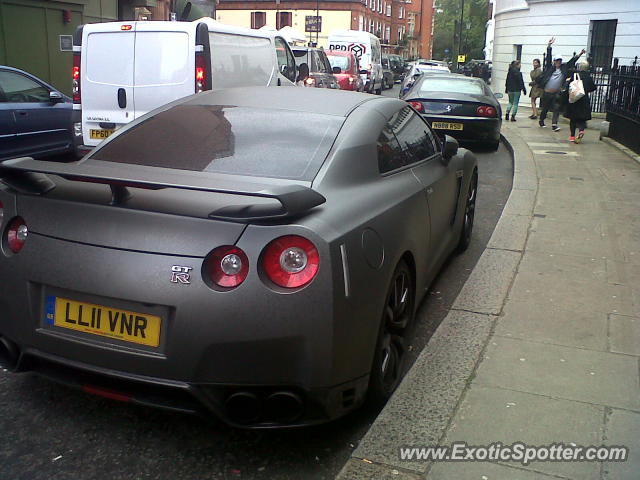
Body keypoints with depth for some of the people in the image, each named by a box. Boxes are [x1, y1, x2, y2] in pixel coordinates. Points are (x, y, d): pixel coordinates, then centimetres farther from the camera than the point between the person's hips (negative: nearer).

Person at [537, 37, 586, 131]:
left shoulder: (564, 68, 9)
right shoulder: (550, 67, 2)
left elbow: (572, 61, 10)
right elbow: (548, 57, -3)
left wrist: (580, 54, 2)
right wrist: (549, 45, -10)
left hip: (557, 93, 2)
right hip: (547, 93, -1)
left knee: (556, 109, -10)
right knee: (545, 109, 11)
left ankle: (554, 125, -14)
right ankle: (541, 121, 31)